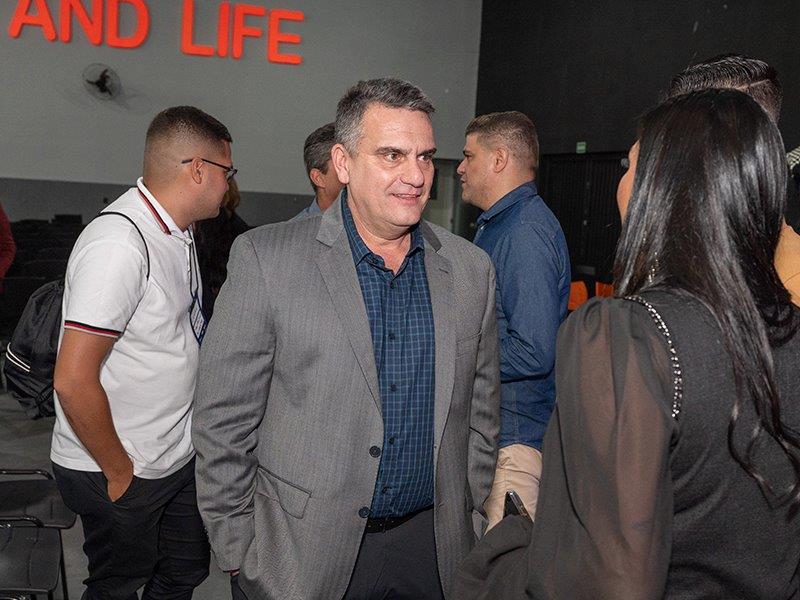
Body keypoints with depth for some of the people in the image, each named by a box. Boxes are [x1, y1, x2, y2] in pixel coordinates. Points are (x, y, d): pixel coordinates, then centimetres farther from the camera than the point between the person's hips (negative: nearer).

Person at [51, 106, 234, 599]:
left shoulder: (178, 232, 5)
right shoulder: (119, 244, -26)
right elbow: (73, 381, -27)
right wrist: (120, 473, -15)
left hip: (178, 456, 8)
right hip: (116, 471, -8)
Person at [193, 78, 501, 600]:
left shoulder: (471, 269, 0)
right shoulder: (265, 258, -11)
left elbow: (481, 414, 7)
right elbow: (224, 419, -9)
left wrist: (474, 527, 9)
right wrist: (237, 551, -6)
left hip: (432, 549, 3)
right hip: (299, 553, -2)